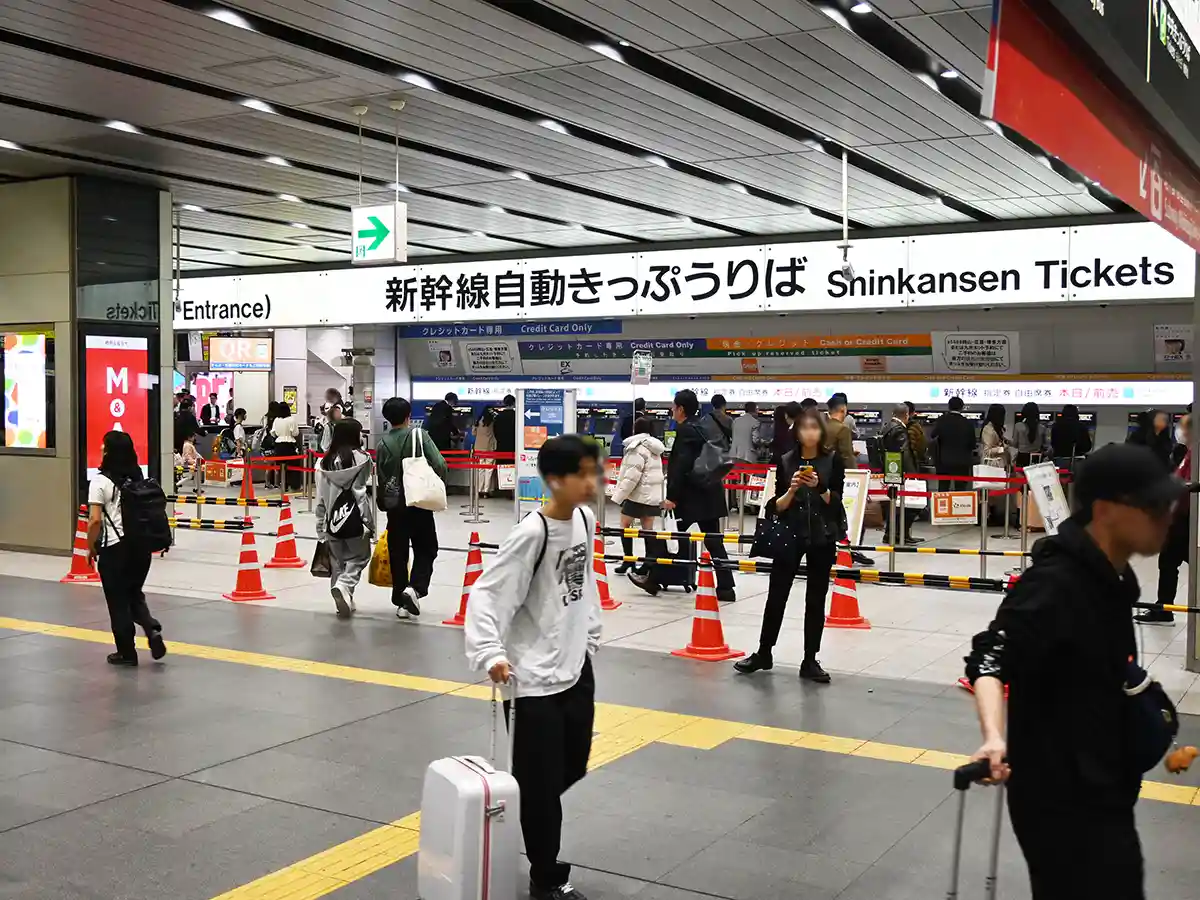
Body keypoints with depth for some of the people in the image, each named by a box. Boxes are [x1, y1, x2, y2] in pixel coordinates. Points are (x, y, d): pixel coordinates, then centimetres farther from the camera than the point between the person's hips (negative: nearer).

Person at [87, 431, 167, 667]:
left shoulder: (100, 481, -11)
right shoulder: (139, 477, 7)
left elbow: (95, 520, -15)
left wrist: (91, 548, -3)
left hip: (114, 548, -5)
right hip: (140, 544, 5)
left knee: (118, 601, 7)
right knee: (135, 594, 20)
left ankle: (126, 652, 13)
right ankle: (153, 629, -4)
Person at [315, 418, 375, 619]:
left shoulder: (325, 460, 5)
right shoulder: (361, 458, -8)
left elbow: (320, 497, 7)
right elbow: (364, 493, -7)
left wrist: (321, 526, 13)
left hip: (332, 519, 5)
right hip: (354, 519, -4)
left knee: (337, 561, 16)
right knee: (359, 557, 8)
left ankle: (344, 602, 19)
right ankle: (343, 586, -17)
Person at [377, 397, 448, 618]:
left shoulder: (383, 443, 0)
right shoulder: (419, 434, -9)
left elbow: (382, 478, 2)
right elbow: (440, 465, -17)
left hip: (394, 505, 3)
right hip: (420, 502, -3)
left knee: (397, 553, 10)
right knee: (426, 550, 9)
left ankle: (401, 601, 13)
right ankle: (414, 588, -12)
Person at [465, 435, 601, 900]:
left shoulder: (585, 519, 2)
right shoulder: (532, 534, -21)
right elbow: (485, 595, -21)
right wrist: (491, 653, -33)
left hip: (576, 668, 8)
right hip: (534, 679, -7)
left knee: (573, 767, 19)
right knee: (542, 784, 3)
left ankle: (519, 806, 44)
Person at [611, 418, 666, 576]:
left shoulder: (637, 447, -14)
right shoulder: (654, 447, 13)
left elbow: (632, 476, -20)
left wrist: (619, 495, -15)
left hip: (638, 494, -8)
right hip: (653, 495, 8)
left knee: (625, 524, 4)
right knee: (648, 528, 6)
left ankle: (628, 561, 4)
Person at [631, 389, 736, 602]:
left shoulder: (686, 430, -14)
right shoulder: (705, 426, 13)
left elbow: (682, 466, -20)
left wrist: (672, 496, -20)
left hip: (692, 495, -9)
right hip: (710, 493, 9)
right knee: (713, 541, 8)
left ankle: (653, 580, 12)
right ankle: (725, 588, 6)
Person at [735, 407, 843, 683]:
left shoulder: (833, 461, -2)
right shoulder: (786, 462, 0)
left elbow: (836, 503, -7)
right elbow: (777, 507, -1)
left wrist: (819, 487, -23)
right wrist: (792, 489, -18)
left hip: (822, 538, -1)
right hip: (790, 535, 1)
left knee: (815, 600, 5)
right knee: (777, 595, 5)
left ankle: (810, 661, 15)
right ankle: (763, 653, 21)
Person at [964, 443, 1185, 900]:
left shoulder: (1110, 579, 7)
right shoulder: (1055, 583, -22)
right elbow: (990, 657, -30)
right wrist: (994, 737, -45)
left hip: (1101, 794, 10)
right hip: (1061, 801, -10)